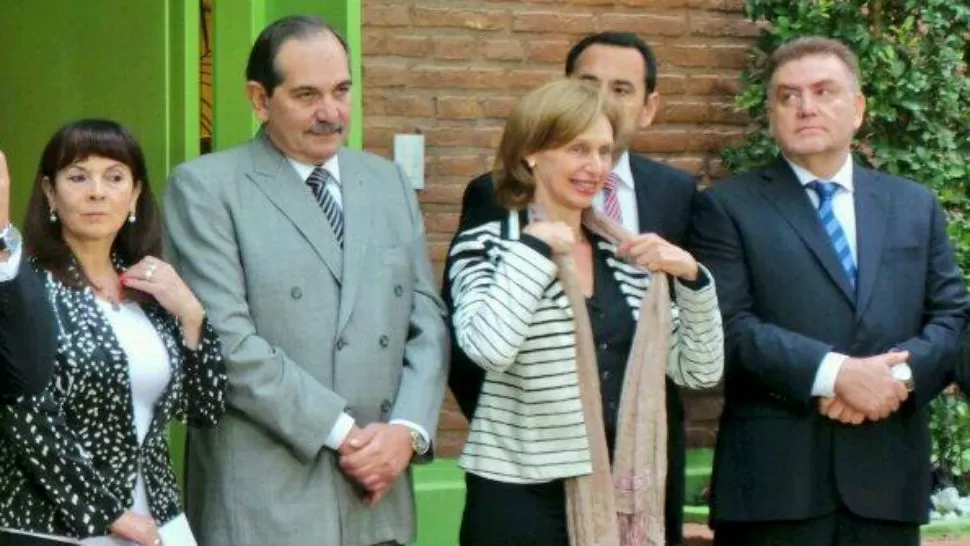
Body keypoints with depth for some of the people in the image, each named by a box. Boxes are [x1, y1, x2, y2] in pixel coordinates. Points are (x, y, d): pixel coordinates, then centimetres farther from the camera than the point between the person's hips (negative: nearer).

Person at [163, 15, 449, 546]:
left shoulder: (389, 183, 15)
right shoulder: (204, 187, -3)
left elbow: (427, 323, 12)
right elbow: (227, 340, -12)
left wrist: (408, 429, -6)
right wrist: (342, 430, -14)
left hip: (375, 499, 5)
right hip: (263, 502, -5)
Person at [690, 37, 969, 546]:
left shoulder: (916, 206, 16)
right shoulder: (727, 207, 3)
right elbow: (727, 326, -8)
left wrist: (899, 374, -11)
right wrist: (836, 373, -18)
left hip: (887, 470, 4)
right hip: (773, 473, -3)